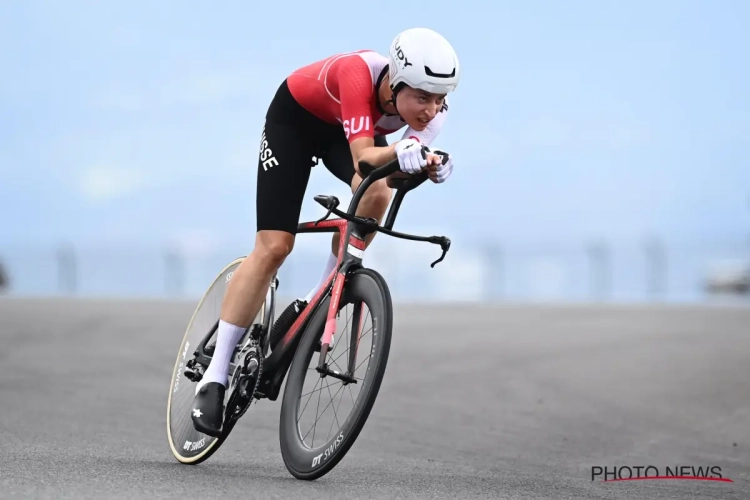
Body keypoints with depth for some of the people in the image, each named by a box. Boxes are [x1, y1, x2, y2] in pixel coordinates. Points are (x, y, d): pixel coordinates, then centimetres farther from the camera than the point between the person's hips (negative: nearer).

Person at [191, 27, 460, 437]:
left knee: (377, 194, -30)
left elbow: (418, 154, -36)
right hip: (296, 117, -4)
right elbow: (363, 157, -50)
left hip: (351, 128, 4)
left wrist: (426, 164, -58)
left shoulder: (429, 103, -28)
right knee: (273, 248, -12)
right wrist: (397, 152, -70)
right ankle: (214, 376, -5)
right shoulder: (359, 74, -42)